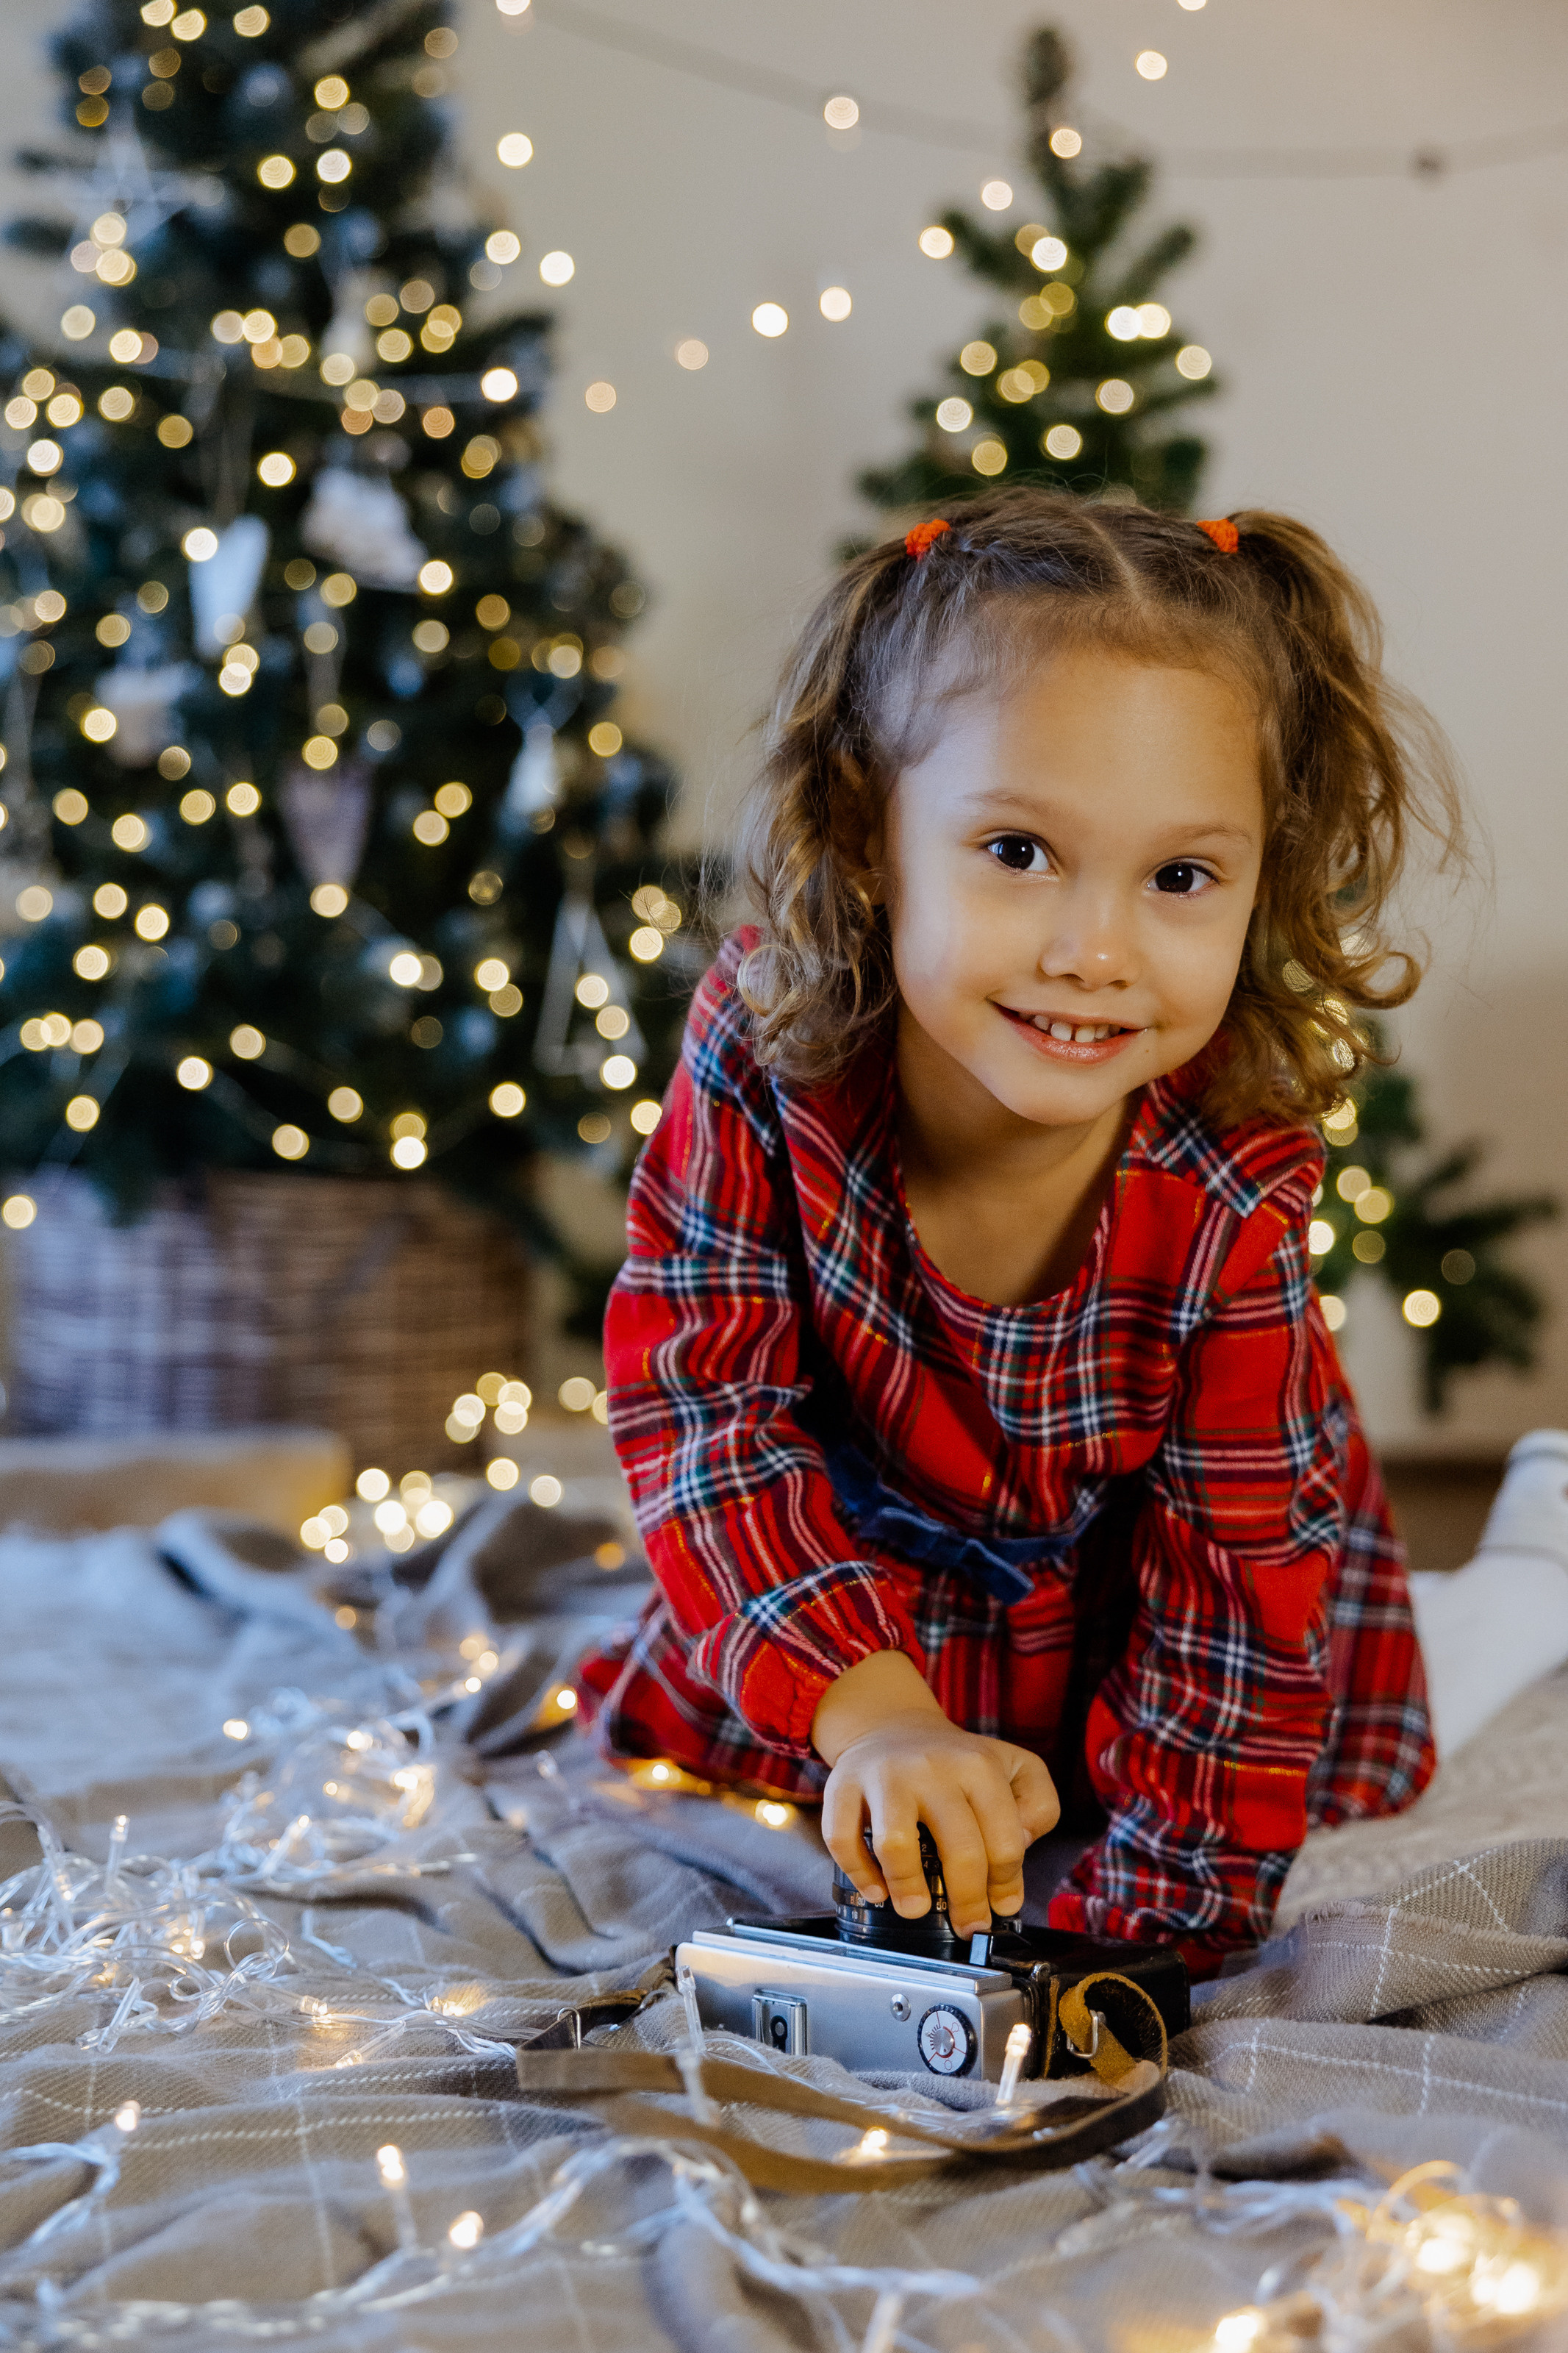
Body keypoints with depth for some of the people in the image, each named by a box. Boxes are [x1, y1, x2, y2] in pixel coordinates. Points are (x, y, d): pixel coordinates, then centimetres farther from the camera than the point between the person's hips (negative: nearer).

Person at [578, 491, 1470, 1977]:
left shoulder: (1237, 1196, -34)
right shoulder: (765, 1049, -31)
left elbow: (1237, 1582, -25)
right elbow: (699, 1391, -30)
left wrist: (1149, 1922, -25)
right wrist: (865, 1703, -44)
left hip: (1125, 1617, -1)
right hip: (863, 1590, 1)